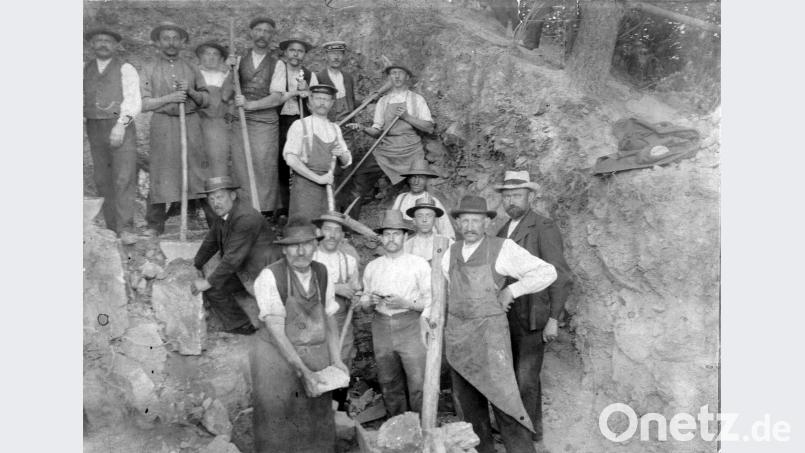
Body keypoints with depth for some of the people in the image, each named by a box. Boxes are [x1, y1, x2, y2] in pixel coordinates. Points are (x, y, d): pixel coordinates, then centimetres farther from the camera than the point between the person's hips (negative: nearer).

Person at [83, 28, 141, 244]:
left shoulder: (126, 69, 1)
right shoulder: (85, 69, 16)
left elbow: (133, 101, -8)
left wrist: (121, 124, -19)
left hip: (121, 127, -5)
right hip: (95, 128, 5)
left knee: (124, 178, -10)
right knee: (102, 179, 6)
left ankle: (125, 229, -11)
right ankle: (111, 226, 12)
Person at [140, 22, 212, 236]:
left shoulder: (192, 69, 14)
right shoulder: (149, 70, 9)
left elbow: (206, 100, 13)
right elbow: (143, 103, 1)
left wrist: (191, 92, -7)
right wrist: (169, 98, -11)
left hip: (191, 124, 1)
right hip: (162, 124, -1)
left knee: (200, 170, -3)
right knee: (161, 173, -1)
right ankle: (155, 225, 9)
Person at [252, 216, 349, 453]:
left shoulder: (322, 273, -1)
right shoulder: (270, 277, -17)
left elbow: (329, 318, 8)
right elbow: (276, 332, -19)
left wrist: (336, 360, -1)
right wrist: (303, 372, -20)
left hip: (316, 356, 4)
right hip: (277, 358, -4)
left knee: (318, 424, 11)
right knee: (278, 428, 6)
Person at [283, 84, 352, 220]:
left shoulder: (335, 129, 16)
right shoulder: (300, 125, 1)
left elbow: (347, 162, 21)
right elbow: (291, 159, -10)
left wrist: (342, 154, -3)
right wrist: (318, 178, -14)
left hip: (328, 186, 4)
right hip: (305, 183, -4)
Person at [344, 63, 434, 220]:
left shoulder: (417, 99, 8)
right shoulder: (383, 101, 15)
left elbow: (429, 127, -1)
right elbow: (377, 131, 12)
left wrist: (406, 117, -11)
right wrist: (362, 128, -8)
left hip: (411, 150, -2)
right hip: (385, 150, 2)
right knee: (361, 177, -11)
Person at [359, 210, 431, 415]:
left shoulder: (419, 264, 0)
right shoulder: (372, 267, 11)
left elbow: (431, 300, -2)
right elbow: (363, 303, 18)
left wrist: (405, 303, -16)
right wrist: (370, 301, -5)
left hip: (410, 327, -4)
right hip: (381, 328, 4)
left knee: (419, 384, -7)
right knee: (389, 386, 11)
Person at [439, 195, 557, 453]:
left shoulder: (502, 248, -7)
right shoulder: (451, 253, 8)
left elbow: (547, 273, -10)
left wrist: (511, 290, -9)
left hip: (488, 334, -5)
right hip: (455, 335, 5)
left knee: (503, 400, -7)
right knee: (468, 403, 12)